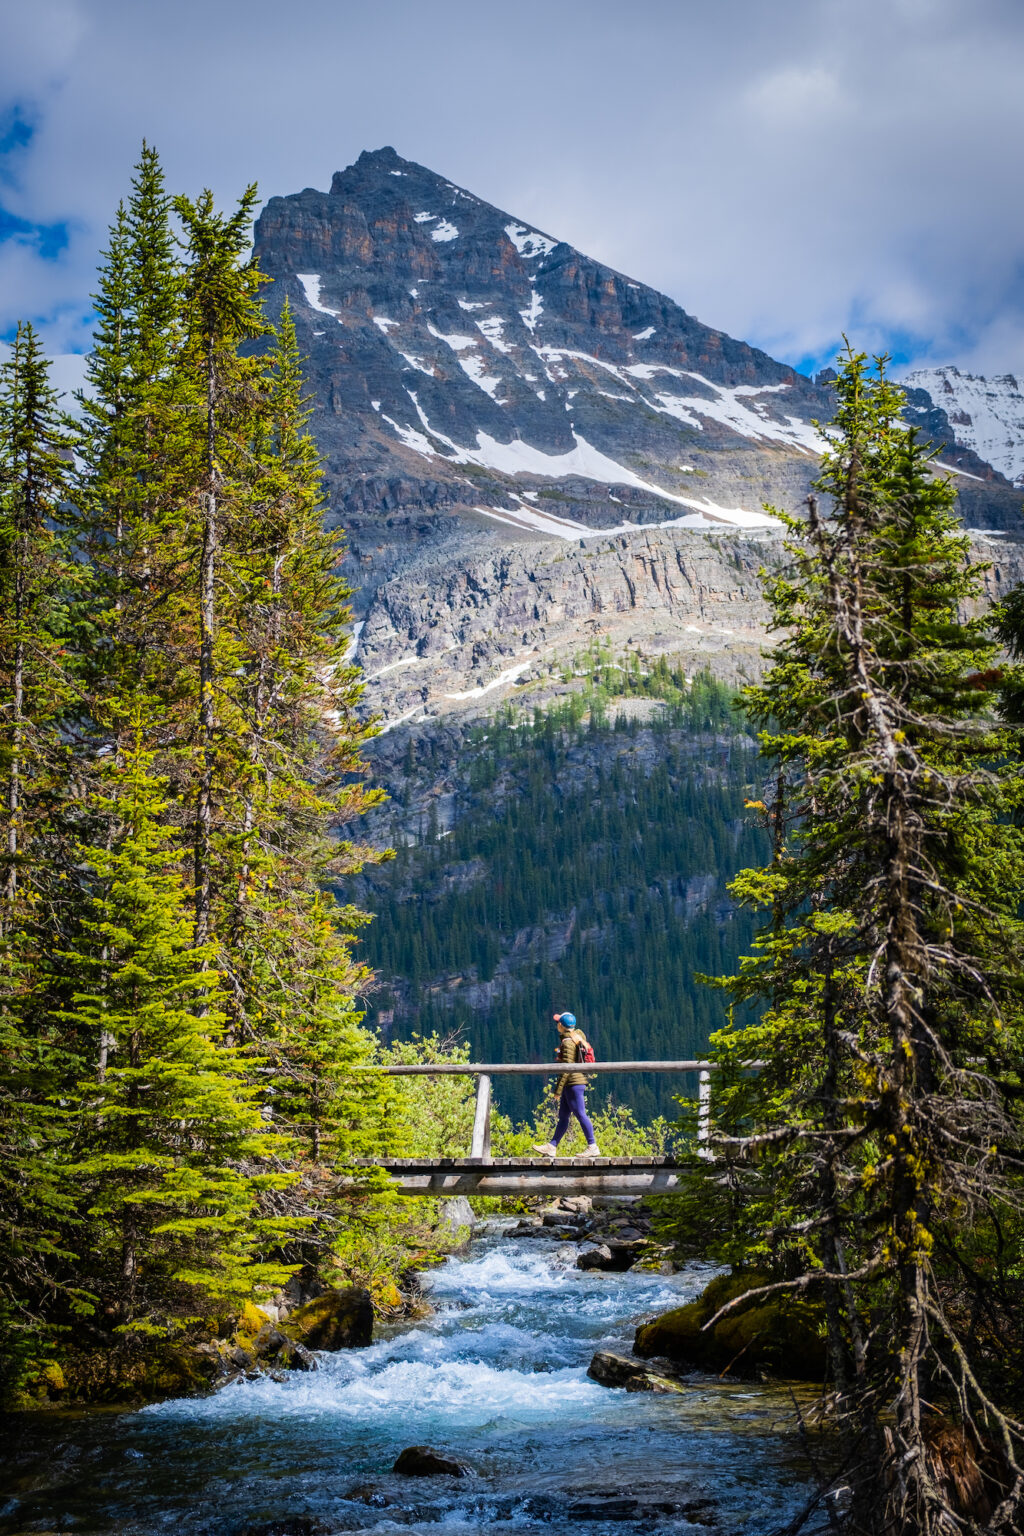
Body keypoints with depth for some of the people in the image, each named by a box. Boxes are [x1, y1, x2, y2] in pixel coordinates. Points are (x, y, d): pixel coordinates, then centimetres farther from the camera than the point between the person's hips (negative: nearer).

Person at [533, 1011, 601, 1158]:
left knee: (580, 1114, -6)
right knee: (563, 1116, 11)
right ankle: (552, 1147, 15)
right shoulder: (575, 1038, 12)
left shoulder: (567, 1042, -17)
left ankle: (593, 1147, -3)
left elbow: (567, 1067, -21)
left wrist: (558, 1088, -18)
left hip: (573, 1083, -10)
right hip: (571, 1084, 10)